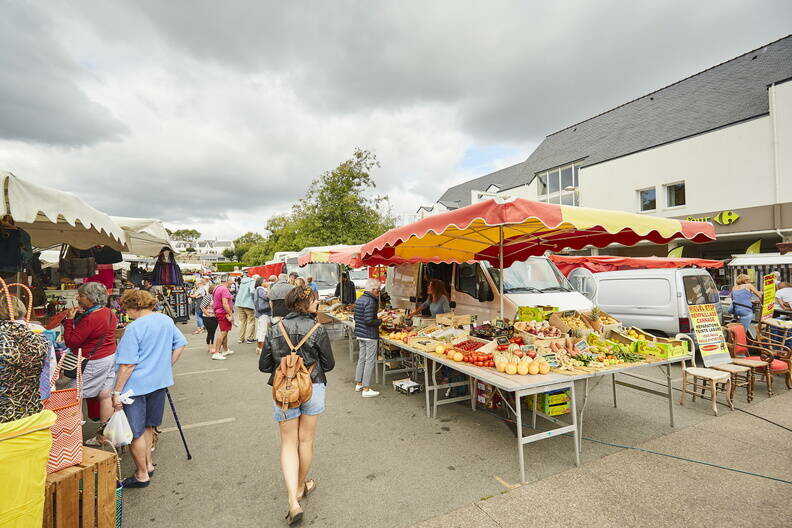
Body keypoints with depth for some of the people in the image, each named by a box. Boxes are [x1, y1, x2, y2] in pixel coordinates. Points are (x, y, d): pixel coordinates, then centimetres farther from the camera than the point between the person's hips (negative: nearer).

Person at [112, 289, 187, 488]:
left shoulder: (134, 328, -18)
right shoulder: (166, 320, 2)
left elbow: (128, 365, -18)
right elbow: (180, 344, 10)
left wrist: (117, 392, -10)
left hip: (137, 386, -7)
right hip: (160, 382, 7)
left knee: (135, 432, 8)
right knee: (148, 426, 23)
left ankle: (142, 475, 20)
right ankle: (148, 464, 35)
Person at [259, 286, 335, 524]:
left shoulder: (274, 330, -6)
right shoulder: (317, 330, -13)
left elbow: (264, 366, 1)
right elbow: (329, 364, -5)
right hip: (313, 388, -1)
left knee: (288, 443, 12)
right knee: (306, 440, 18)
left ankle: (294, 501, 4)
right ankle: (301, 486, 39)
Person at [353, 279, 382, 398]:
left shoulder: (359, 299, 10)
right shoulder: (370, 301, -19)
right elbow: (369, 321, -25)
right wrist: (381, 321, -10)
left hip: (359, 334, 9)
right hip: (370, 335, -9)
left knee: (362, 358, 19)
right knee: (370, 360, 0)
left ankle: (358, 384, 29)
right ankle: (366, 389, 6)